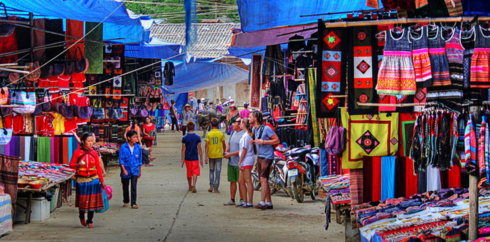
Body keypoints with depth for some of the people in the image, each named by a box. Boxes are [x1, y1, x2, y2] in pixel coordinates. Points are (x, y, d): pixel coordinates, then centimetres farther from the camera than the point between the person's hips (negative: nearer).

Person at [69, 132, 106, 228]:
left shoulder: (94, 153, 5)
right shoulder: (77, 152, -2)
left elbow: (98, 167, 8)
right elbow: (71, 164, 1)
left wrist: (102, 181, 8)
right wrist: (78, 165, -22)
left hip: (93, 180, 2)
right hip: (82, 180, -2)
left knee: (92, 200, 0)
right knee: (82, 200, 3)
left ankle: (90, 221, 12)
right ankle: (82, 216, 31)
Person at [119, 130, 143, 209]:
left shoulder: (138, 147, 1)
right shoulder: (123, 147, -8)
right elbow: (121, 160, -8)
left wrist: (140, 171, 15)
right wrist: (124, 169, -17)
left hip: (135, 171, 1)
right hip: (126, 171, -1)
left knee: (134, 187, -9)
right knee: (125, 187, 12)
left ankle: (133, 203, -4)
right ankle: (126, 202, 30)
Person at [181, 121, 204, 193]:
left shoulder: (184, 138, -4)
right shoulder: (197, 137, -4)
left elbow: (183, 149, -3)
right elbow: (199, 149, -2)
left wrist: (182, 159, 2)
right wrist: (201, 159, 5)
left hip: (187, 158, 1)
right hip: (195, 158, -1)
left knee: (189, 173, 13)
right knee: (195, 172, -2)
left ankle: (190, 187, 24)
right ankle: (194, 186, -22)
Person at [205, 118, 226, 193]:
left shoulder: (209, 134, -5)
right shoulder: (221, 134, -4)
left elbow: (207, 146, -9)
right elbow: (224, 144, 4)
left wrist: (206, 156, -7)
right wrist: (224, 152, 22)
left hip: (211, 155, 1)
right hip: (219, 155, 0)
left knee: (211, 170, 16)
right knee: (218, 171, 3)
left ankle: (211, 186, 6)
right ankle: (216, 188, 1)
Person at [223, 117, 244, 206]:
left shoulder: (243, 135, -15)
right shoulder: (233, 133, 11)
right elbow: (229, 144, 24)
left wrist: (230, 154, -16)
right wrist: (226, 151, 4)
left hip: (239, 163, -8)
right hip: (231, 162, 8)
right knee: (232, 181, 11)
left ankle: (242, 200, 6)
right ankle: (232, 199, 17)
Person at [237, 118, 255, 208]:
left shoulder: (246, 136, -14)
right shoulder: (249, 134, 15)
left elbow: (244, 150, -17)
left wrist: (240, 162, -15)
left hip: (246, 160, -10)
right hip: (245, 162, 10)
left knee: (248, 181, -7)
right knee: (241, 181, 13)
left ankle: (250, 202, -6)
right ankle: (245, 201, 18)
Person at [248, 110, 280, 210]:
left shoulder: (266, 128, -14)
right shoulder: (254, 129, 11)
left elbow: (277, 140, -14)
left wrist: (263, 142, -20)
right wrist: (253, 141, 4)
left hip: (267, 156, -9)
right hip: (259, 156, 9)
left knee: (263, 179, -15)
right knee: (263, 180, 9)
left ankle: (262, 203, -20)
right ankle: (269, 203, 15)